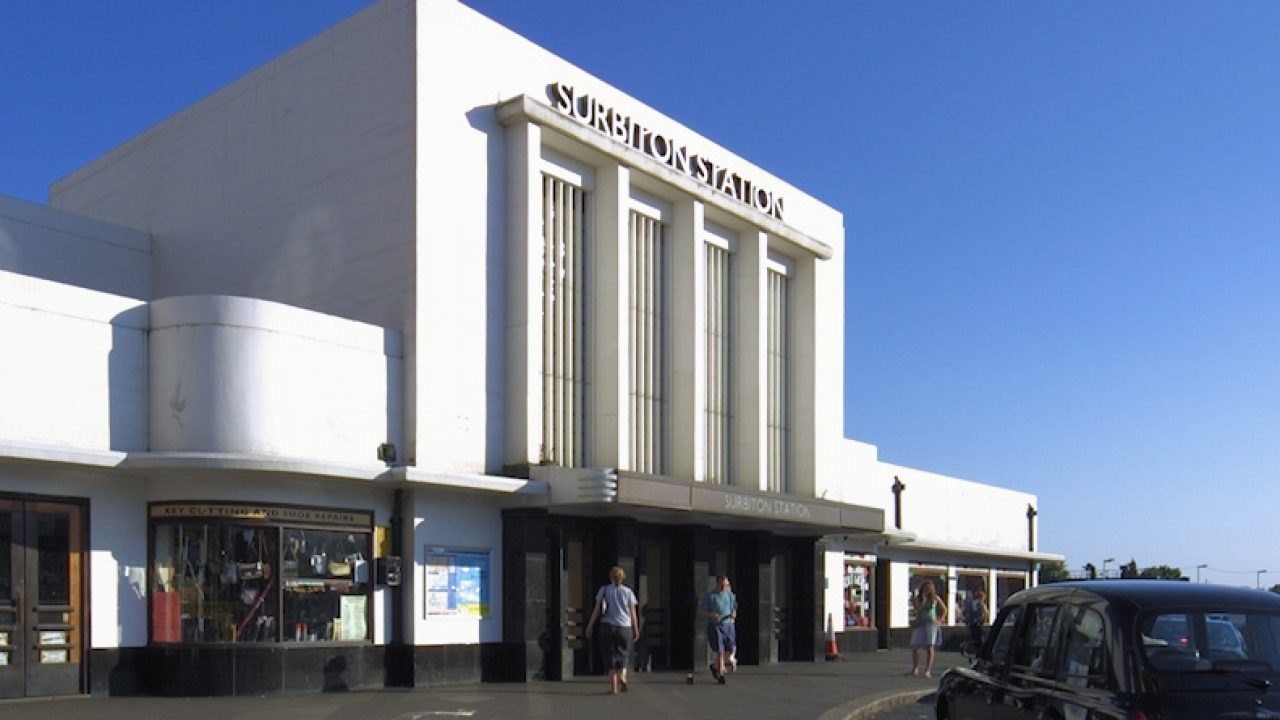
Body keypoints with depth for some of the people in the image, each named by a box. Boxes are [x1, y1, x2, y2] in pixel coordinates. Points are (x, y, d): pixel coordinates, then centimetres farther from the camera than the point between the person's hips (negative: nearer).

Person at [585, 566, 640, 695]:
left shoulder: (604, 590, 5)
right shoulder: (628, 591, 6)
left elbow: (596, 610, 2)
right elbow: (632, 613, 4)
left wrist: (590, 626, 7)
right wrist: (636, 630, 9)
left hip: (608, 626, 0)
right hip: (625, 626, 0)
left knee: (611, 656, 6)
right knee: (623, 655, 16)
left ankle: (613, 687, 0)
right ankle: (622, 675, -11)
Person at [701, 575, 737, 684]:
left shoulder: (731, 595, 10)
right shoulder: (710, 596, -2)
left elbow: (734, 609, 17)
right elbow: (703, 613, -2)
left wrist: (733, 615, -6)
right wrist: (712, 615, -21)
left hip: (728, 625, 4)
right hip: (715, 626, -4)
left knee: (731, 650, 2)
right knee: (720, 651, -11)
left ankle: (715, 666, 26)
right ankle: (720, 675, -1)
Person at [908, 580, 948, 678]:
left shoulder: (935, 598, 4)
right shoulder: (918, 598, 4)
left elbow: (944, 609, 14)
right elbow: (918, 611, -10)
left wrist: (939, 619, 3)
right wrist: (924, 600, -16)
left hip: (931, 623, -1)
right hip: (919, 624, 1)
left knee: (929, 647, -7)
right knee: (914, 647, -3)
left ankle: (928, 670, -5)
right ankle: (915, 668, 13)